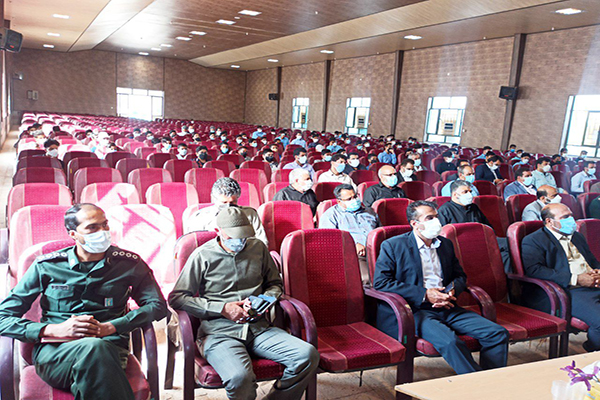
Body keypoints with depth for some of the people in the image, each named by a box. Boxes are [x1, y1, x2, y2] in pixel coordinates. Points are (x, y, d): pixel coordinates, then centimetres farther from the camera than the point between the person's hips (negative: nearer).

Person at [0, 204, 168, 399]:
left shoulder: (129, 263, 9)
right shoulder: (46, 266, 8)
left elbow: (158, 305, 3)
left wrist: (110, 327, -11)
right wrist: (56, 330, -10)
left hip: (110, 347, 0)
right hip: (53, 353, 0)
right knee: (93, 348, -36)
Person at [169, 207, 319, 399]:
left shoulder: (258, 248, 13)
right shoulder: (202, 256, 2)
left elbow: (275, 283, 26)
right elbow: (176, 298, 0)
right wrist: (222, 308, -8)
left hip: (258, 328, 4)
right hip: (219, 332, -4)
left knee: (308, 355, -20)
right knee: (240, 376, -36)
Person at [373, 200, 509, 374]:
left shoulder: (445, 244, 18)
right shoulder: (393, 246, 0)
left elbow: (460, 275, 26)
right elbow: (380, 282, -9)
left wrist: (452, 290, -1)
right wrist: (424, 294, -13)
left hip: (447, 308, 6)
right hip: (415, 311, -6)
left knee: (498, 333, -11)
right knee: (450, 341, -32)